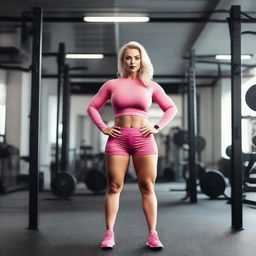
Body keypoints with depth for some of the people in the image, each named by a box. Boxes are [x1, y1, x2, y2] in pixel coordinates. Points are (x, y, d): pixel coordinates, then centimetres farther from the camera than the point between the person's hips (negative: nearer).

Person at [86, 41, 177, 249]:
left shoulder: (151, 86, 9)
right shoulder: (112, 84, 9)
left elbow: (171, 108, 14)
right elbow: (92, 107, 14)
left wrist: (157, 128, 3)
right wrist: (103, 128, 2)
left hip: (143, 138, 0)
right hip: (118, 138, 0)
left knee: (147, 186, -1)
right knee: (114, 186, 0)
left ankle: (152, 234, 5)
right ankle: (109, 234, 7)